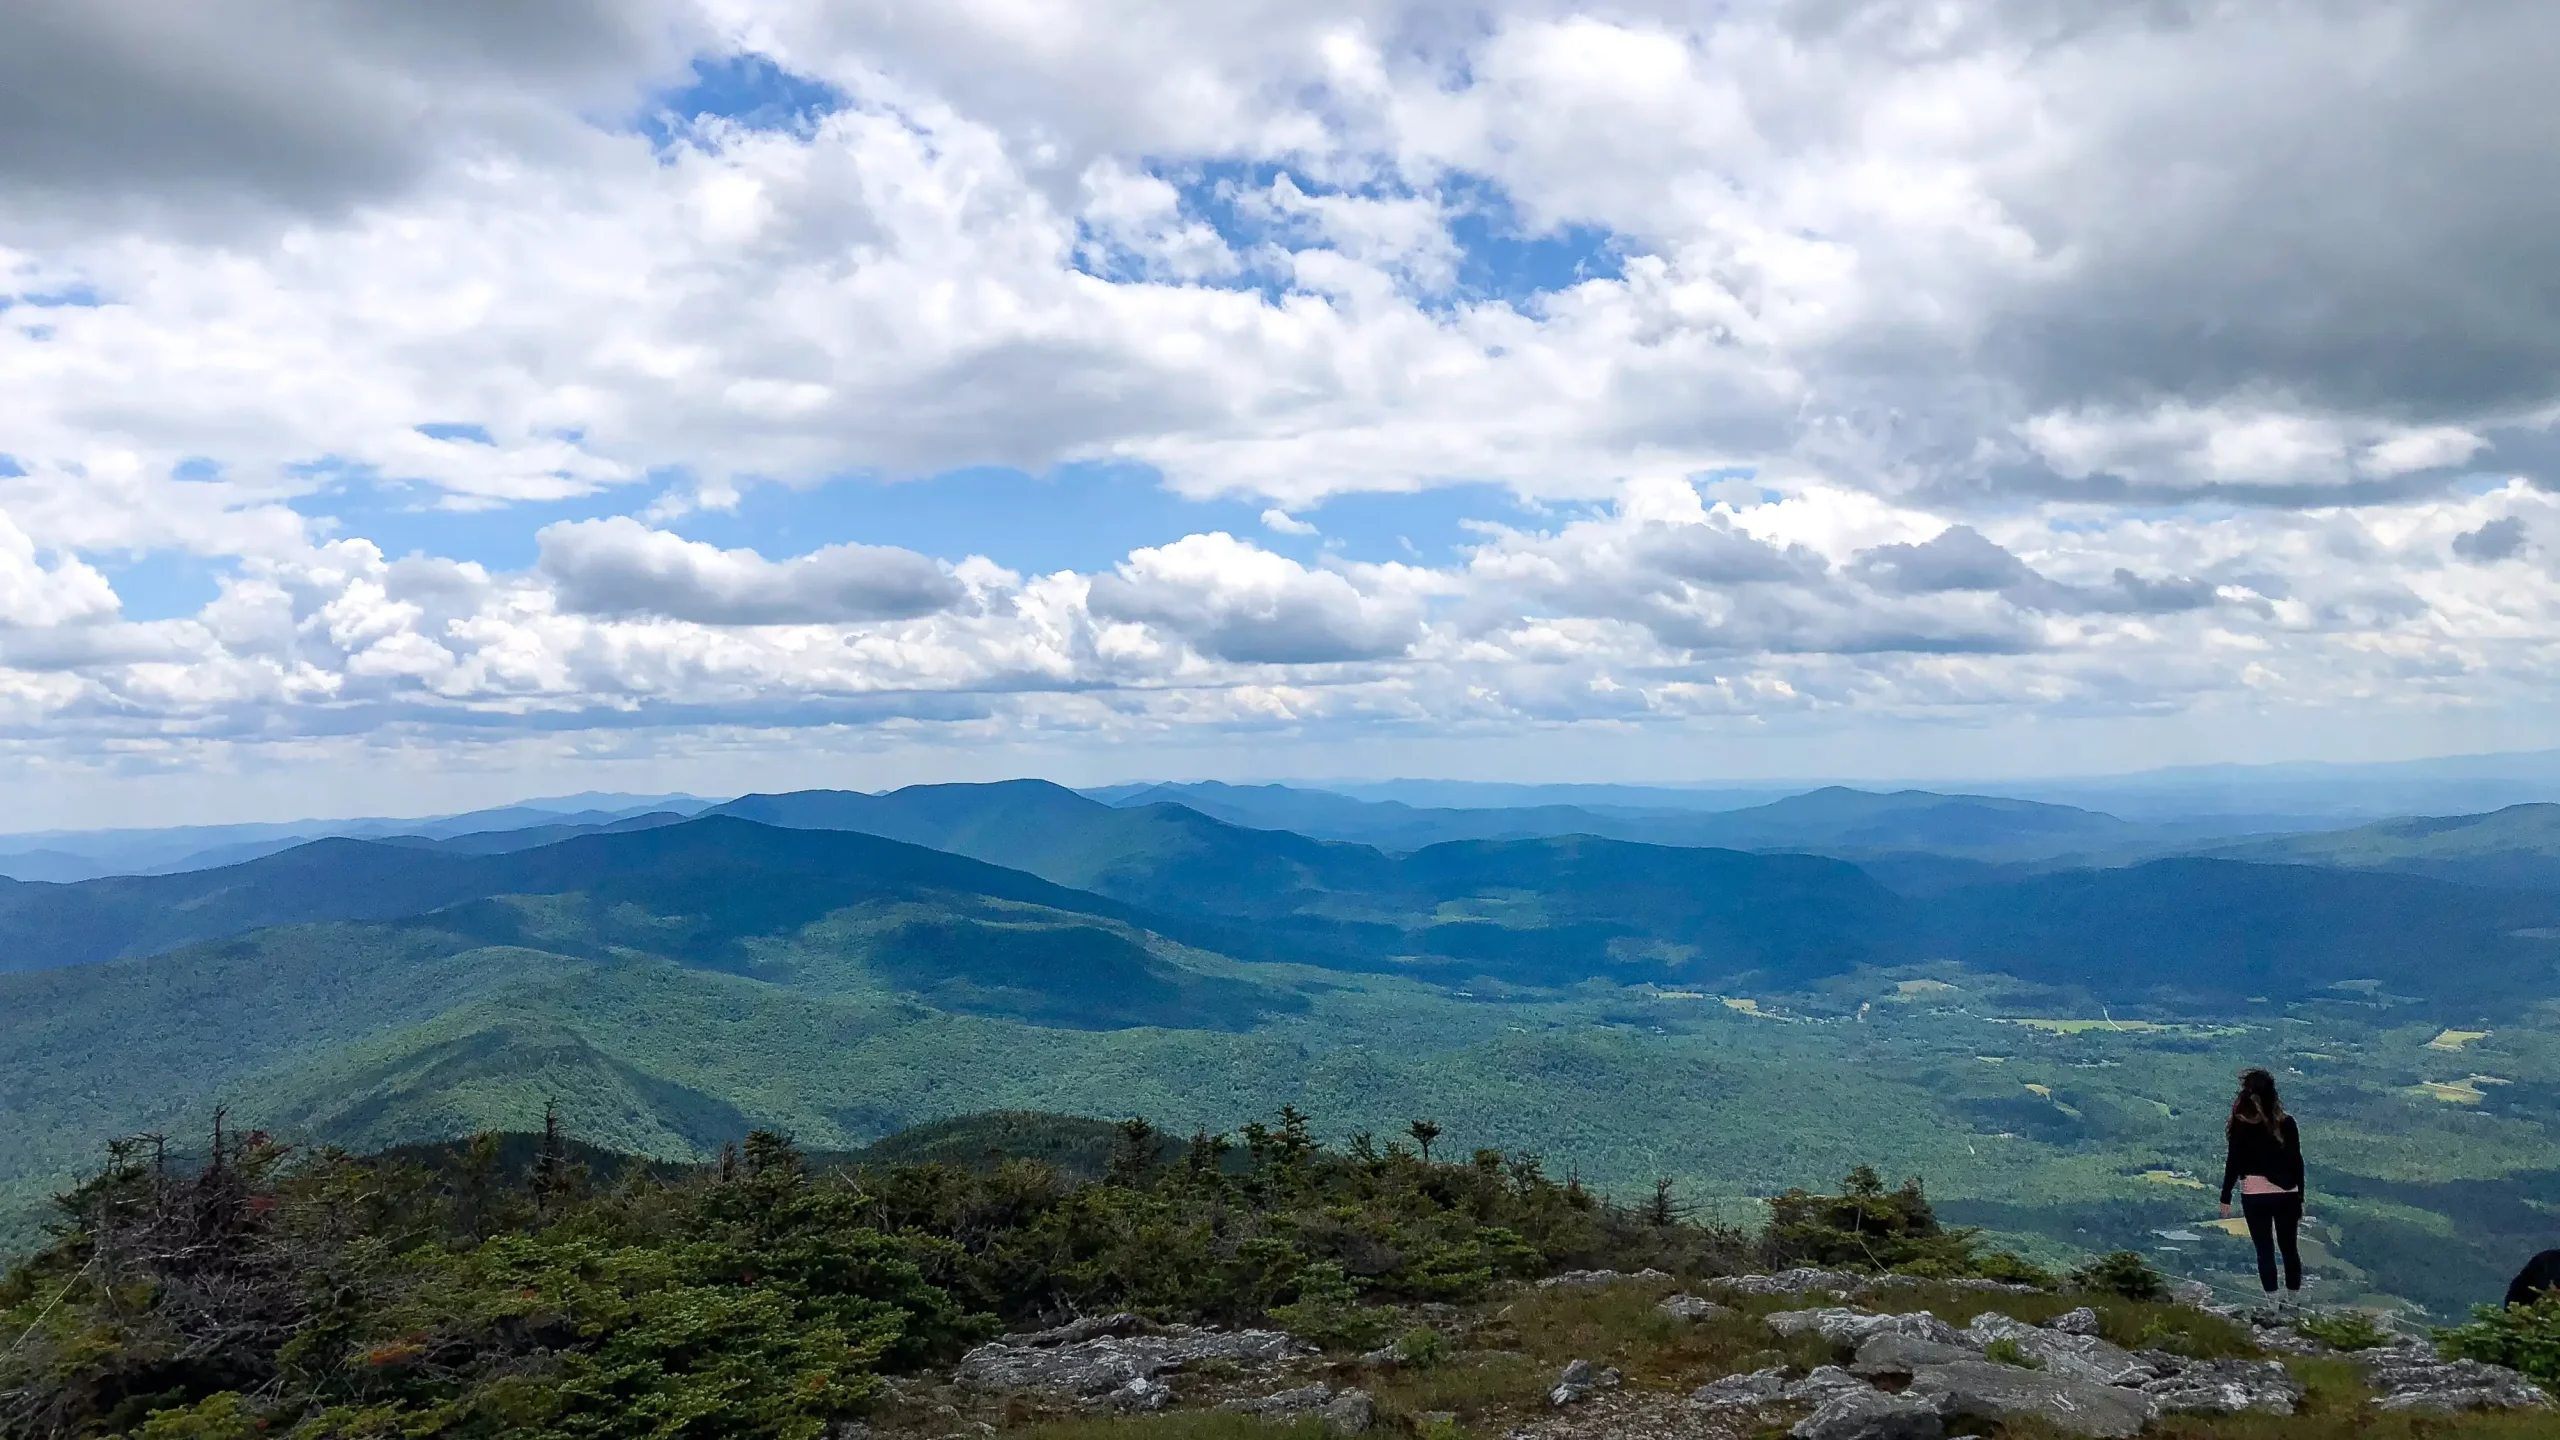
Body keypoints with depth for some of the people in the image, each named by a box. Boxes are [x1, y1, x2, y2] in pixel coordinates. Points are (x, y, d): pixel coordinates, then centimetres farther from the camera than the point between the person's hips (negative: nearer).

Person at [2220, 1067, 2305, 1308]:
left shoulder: (2240, 1124, -8)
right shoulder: (2286, 1122, 0)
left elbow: (2233, 1162, -7)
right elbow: (2297, 1162, 4)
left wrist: (2225, 1198, 1)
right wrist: (2300, 1197, 14)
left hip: (2255, 1195, -3)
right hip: (2287, 1193, 3)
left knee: (2265, 1250, 3)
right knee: (2289, 1248, 14)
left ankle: (2273, 1304, 2)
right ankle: (2292, 1302, 21)